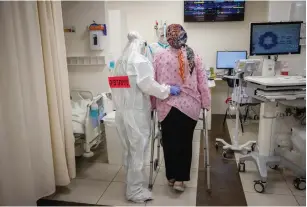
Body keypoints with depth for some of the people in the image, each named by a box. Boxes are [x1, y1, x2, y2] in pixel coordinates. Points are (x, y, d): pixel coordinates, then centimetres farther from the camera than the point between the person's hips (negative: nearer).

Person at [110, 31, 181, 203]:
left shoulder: (120, 62, 14)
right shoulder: (140, 60, -11)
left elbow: (117, 87, 14)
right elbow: (147, 84, -21)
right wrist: (168, 90, -12)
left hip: (122, 111, 8)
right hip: (136, 112, -8)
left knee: (129, 149, 18)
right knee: (138, 150, 2)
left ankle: (133, 183, 33)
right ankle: (135, 190, 12)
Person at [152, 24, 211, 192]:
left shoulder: (159, 56, -5)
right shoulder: (194, 57, -2)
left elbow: (154, 82, -2)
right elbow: (202, 83, -1)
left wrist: (153, 103, 8)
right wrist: (206, 103, 8)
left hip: (167, 106, 0)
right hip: (189, 106, 1)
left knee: (169, 142, 13)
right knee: (185, 142, 13)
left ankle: (171, 177, 26)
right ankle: (180, 179, 16)